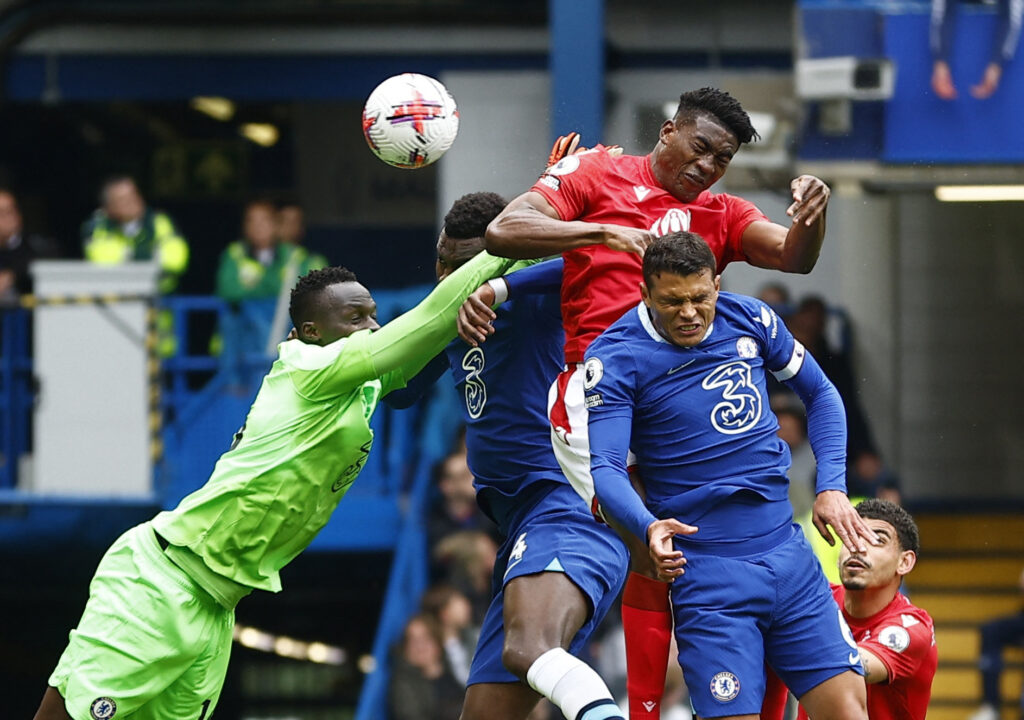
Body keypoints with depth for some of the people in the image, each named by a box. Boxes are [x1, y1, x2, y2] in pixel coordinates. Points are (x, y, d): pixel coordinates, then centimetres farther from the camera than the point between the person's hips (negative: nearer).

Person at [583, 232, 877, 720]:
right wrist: (648, 527, -38)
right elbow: (604, 467, -19)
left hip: (787, 552, 4)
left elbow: (819, 393, 18)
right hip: (706, 572, -4)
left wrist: (832, 487, 5)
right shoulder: (614, 359, -10)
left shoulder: (749, 319, 3)